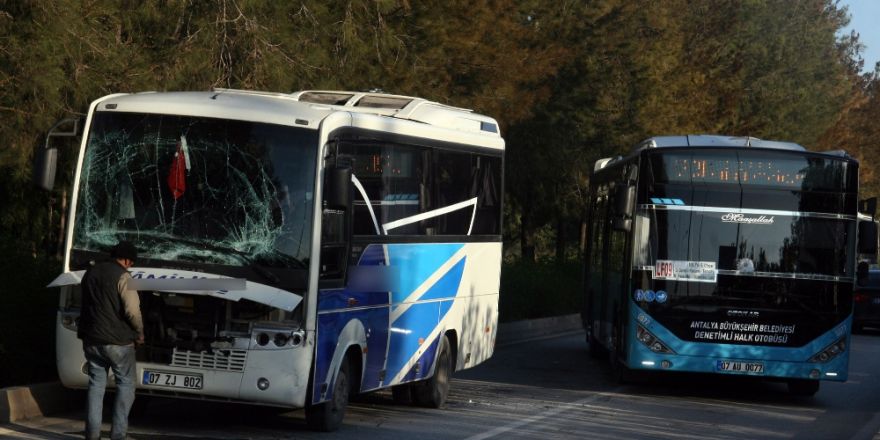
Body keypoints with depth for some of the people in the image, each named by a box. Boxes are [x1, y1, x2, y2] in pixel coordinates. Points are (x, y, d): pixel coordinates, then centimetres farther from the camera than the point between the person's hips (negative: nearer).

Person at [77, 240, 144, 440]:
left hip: (91, 339, 6)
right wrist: (140, 333, -2)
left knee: (96, 383, 12)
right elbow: (132, 310, -18)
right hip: (117, 341, -6)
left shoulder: (90, 273, 9)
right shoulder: (122, 276, -13)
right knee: (126, 384, 4)